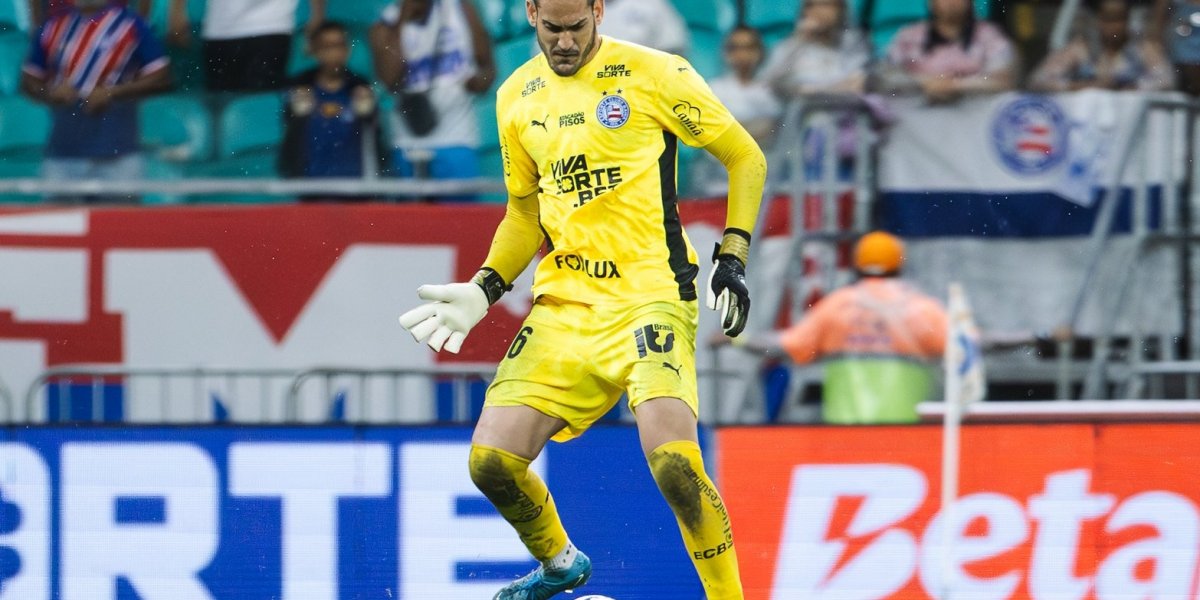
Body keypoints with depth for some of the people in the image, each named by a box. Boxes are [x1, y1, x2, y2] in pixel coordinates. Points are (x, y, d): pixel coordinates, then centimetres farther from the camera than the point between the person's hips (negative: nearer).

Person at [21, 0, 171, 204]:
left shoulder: (131, 25, -1)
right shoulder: (53, 28, 10)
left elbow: (161, 78, -4)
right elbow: (29, 81, 16)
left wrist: (112, 93, -15)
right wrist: (51, 93, -7)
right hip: (62, 155, 3)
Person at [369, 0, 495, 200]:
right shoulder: (386, 28, 1)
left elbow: (487, 64, 12)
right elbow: (391, 79, -16)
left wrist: (481, 80, -13)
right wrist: (403, 20, -14)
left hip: (456, 145, -1)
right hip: (410, 144, 1)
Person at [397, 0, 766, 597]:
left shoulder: (655, 74, -4)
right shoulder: (517, 98, 11)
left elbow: (745, 157, 4)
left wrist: (732, 259, -5)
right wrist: (483, 289, 9)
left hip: (650, 295, -5)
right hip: (562, 305, 5)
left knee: (673, 460, -26)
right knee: (491, 461, -4)